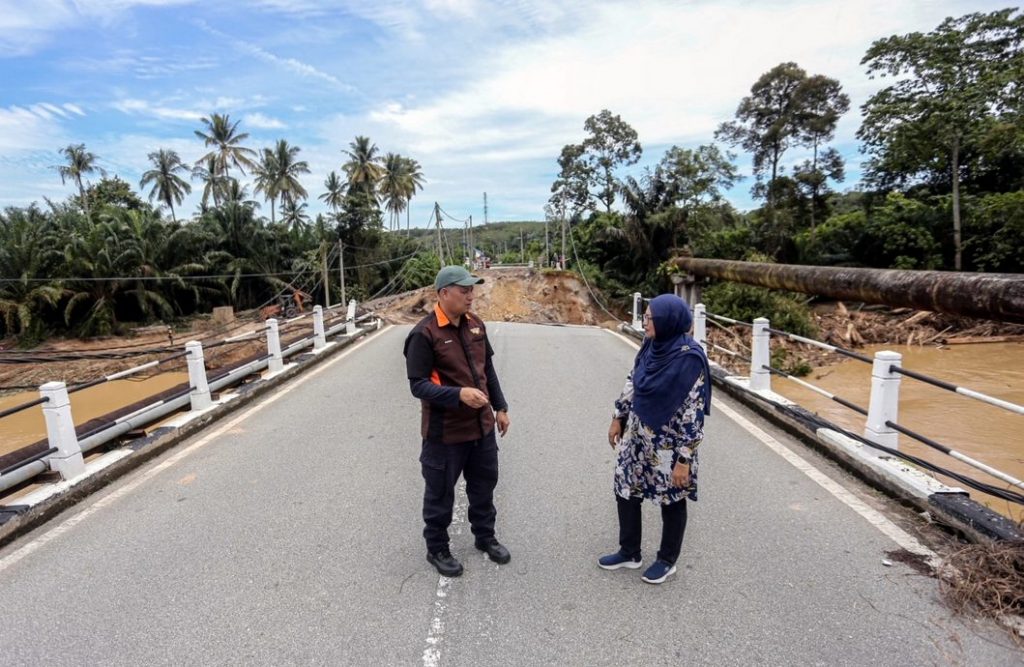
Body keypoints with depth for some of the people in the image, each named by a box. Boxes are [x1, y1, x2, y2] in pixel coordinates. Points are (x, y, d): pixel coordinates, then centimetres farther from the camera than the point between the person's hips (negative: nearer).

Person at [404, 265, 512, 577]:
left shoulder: (475, 324, 3)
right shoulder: (424, 334, -19)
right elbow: (418, 386, -20)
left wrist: (500, 407, 12)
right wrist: (459, 394, -33)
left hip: (482, 425, 7)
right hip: (445, 431, -6)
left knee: (484, 485, 22)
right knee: (440, 494, 13)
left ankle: (485, 537, 44)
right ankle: (437, 549, 34)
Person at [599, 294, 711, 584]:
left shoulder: (689, 357, -24)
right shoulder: (651, 344, -2)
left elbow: (693, 414, -21)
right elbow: (632, 382, 11)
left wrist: (684, 460, -19)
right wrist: (618, 418, 15)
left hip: (668, 443, -7)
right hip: (638, 435, 8)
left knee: (671, 500, 14)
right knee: (625, 491, 16)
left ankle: (667, 560, 36)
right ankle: (629, 553, 36)